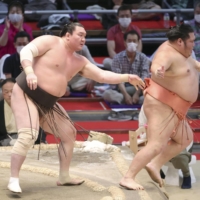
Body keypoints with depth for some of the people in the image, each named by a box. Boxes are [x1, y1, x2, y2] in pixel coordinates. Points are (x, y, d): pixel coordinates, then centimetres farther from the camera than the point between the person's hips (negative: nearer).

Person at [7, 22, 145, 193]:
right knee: (28, 135, -24)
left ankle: (64, 177, 25)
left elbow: (102, 75, 10)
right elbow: (26, 51, -21)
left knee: (69, 134, 14)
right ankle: (14, 179, -18)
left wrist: (127, 78, 2)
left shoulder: (79, 62, 10)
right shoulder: (50, 41, -9)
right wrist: (29, 71, -39)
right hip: (26, 94, -9)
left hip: (47, 103, 9)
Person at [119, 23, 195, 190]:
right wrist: (158, 70, -69)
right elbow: (157, 65, -47)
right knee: (156, 146, -16)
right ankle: (128, 178, -13)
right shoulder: (167, 54, -23)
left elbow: (193, 63, 27)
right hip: (163, 106, -11)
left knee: (185, 139, 22)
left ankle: (155, 165, 15)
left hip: (170, 108, 11)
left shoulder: (178, 50, 7)